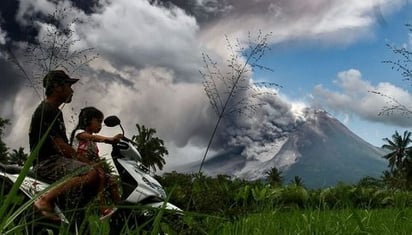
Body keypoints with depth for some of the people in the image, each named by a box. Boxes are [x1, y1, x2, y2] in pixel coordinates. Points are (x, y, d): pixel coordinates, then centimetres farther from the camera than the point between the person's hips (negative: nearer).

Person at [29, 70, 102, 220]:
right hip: (47, 163, -10)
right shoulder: (46, 110, -12)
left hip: (56, 159, 11)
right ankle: (45, 200, -30)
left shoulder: (55, 111, 21)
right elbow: (60, 146, -18)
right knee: (92, 173, -30)